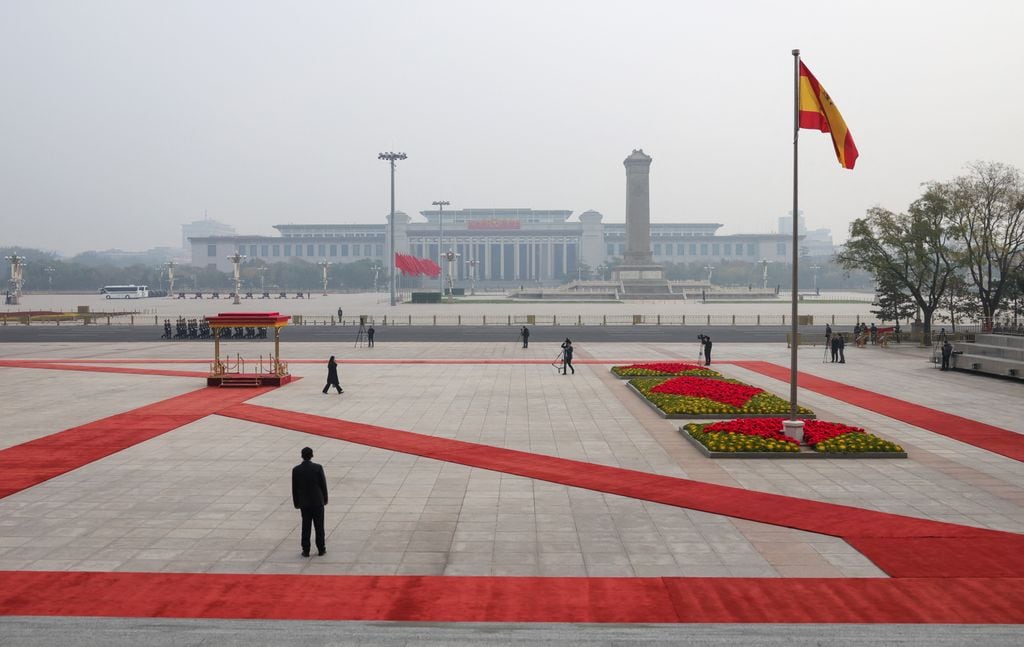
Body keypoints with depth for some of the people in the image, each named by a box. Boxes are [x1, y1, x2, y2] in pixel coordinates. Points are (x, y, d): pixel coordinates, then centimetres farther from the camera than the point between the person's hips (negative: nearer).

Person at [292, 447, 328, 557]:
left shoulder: (296, 470, -7)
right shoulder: (318, 468, -11)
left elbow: (294, 488, -1)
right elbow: (323, 484, -5)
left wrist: (296, 503, 9)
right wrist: (325, 499, 8)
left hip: (304, 503, 1)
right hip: (318, 502, -1)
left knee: (306, 527, 8)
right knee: (319, 526, 8)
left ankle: (306, 550, 10)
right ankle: (321, 549, 13)